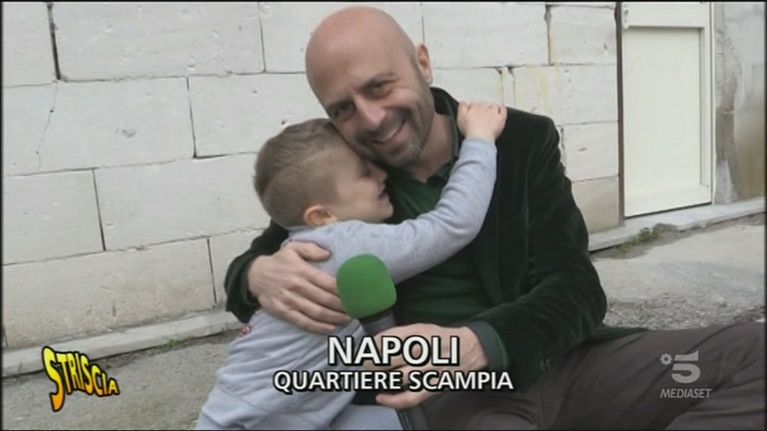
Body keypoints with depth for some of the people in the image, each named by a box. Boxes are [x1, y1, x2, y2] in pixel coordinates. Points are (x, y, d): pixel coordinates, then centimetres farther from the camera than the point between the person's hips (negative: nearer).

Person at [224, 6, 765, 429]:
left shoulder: (524, 141, -1)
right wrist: (262, 276, -18)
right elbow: (246, 265, 10)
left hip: (558, 363, 3)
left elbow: (575, 290, -7)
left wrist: (472, 343, -29)